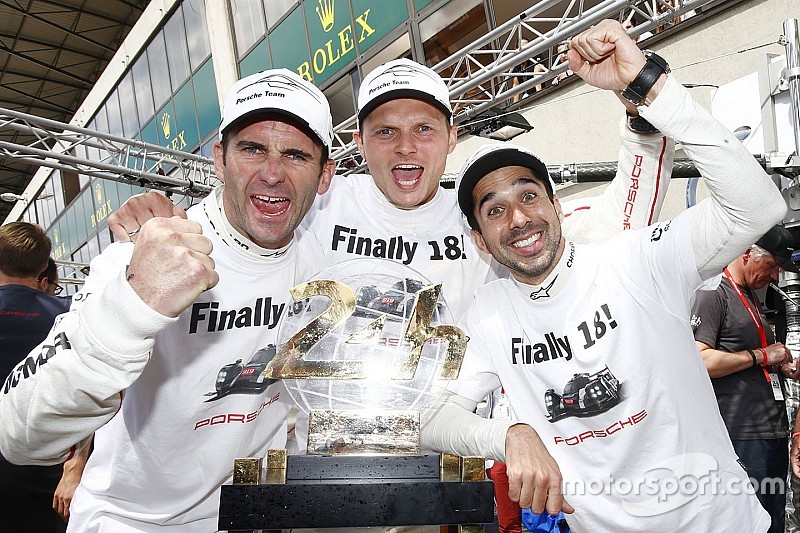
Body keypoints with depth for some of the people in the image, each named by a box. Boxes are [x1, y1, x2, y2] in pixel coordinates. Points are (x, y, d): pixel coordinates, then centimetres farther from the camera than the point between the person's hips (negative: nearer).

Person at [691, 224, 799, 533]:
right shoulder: (713, 293, -10)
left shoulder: (751, 298, 21)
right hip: (742, 437, -10)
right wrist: (760, 356, -14)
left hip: (773, 433, 10)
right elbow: (698, 361, -23)